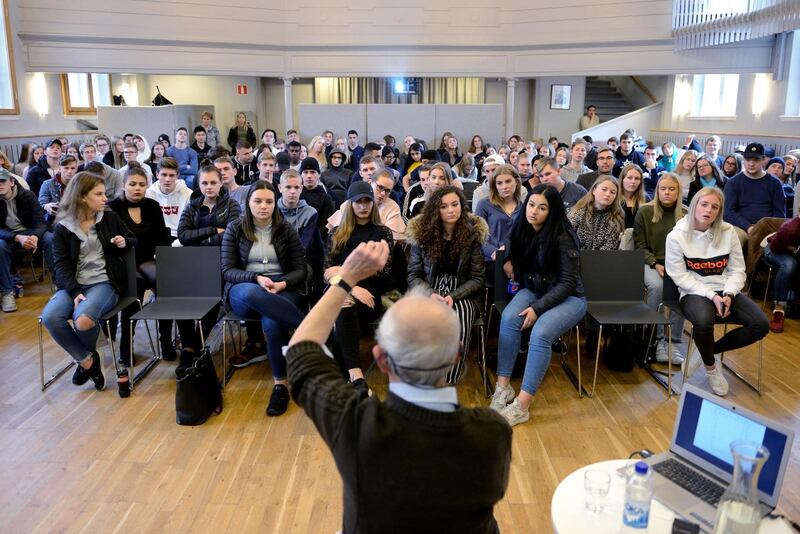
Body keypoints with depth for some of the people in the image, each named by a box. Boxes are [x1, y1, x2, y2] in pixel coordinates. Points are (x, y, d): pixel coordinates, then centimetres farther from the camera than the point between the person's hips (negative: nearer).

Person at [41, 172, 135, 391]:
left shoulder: (110, 218, 7)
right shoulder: (63, 227, 4)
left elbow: (134, 240, 22)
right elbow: (62, 265, -3)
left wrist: (124, 243, -4)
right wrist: (75, 292, -19)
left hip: (105, 282, -1)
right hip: (74, 284, 2)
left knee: (83, 319, -32)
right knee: (49, 317, -28)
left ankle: (87, 356, 4)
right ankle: (86, 359, -5)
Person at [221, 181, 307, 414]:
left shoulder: (285, 229, 8)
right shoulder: (234, 229, 6)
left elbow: (300, 270, 5)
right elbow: (227, 271, 1)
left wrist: (283, 283, -17)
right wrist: (256, 278, -18)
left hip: (283, 291, 0)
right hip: (243, 291, 0)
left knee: (271, 322, -36)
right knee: (250, 293, -40)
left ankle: (280, 385, -19)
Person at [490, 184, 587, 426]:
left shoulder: (563, 238, -18)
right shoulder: (522, 228, 0)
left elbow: (568, 282, -16)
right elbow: (513, 245, 26)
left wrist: (538, 308, -23)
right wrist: (508, 259, 4)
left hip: (568, 297, -5)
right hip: (532, 290, 5)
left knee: (540, 333, -33)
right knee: (508, 319, -28)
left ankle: (521, 405, -29)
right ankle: (503, 386, -21)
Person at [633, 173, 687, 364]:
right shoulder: (645, 212, 2)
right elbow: (640, 246, 2)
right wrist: (656, 264, -12)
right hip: (650, 262, -1)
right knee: (656, 286, -33)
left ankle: (674, 342, -16)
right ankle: (657, 339, -18)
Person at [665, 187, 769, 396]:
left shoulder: (728, 232, 4)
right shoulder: (677, 236, -6)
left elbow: (737, 270, 4)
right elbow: (680, 276, -9)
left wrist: (728, 295, -15)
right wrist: (711, 295, -18)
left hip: (725, 291, 4)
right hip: (694, 293, -4)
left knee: (761, 324, -17)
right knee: (703, 321, -37)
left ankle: (707, 350, 3)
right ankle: (711, 367, -4)